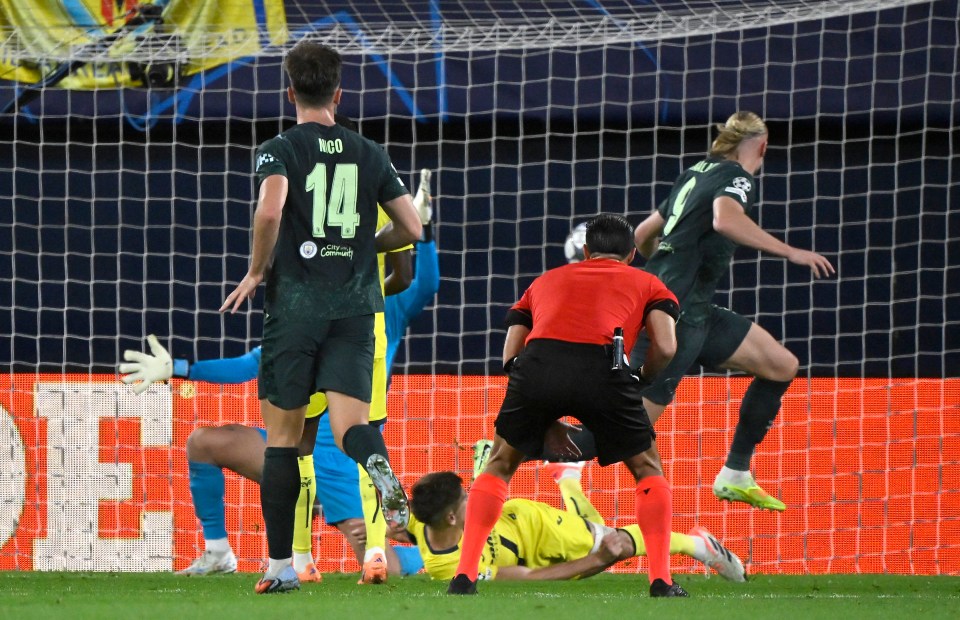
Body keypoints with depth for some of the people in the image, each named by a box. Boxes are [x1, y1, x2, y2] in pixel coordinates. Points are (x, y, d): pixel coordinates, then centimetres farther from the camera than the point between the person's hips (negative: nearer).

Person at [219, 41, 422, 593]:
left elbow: (270, 210, -21)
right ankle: (381, 468, -42)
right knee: (350, 424, -4)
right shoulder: (369, 154, 10)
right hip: (356, 304, 2)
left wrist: (257, 271, -6)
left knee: (282, 437, 7)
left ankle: (281, 565, 8)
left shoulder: (281, 150, -2)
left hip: (296, 302, -2)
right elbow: (411, 227, 11)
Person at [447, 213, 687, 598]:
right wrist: (641, 380, 32)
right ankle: (662, 582, 9)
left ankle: (464, 577, 12)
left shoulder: (545, 281, 37)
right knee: (648, 470, 19)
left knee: (499, 466, 23)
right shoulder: (647, 284, 30)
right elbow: (664, 348, 12)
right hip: (603, 369, -2)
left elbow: (510, 356, 28)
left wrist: (547, 421, 32)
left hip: (538, 362, 2)